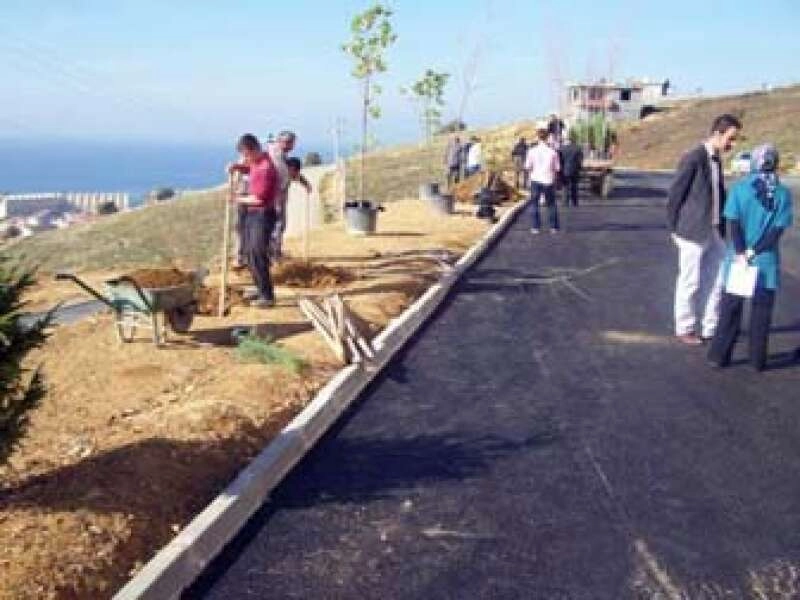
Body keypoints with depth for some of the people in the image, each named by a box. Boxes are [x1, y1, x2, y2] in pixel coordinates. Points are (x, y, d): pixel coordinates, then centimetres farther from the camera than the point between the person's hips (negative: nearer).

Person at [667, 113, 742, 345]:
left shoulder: (716, 159, 10)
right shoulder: (693, 158, -16)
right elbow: (674, 196, -13)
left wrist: (722, 227, 10)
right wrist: (675, 229, -7)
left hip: (714, 233, 8)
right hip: (694, 233, -8)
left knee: (717, 279, 12)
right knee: (690, 283, 5)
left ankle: (710, 328, 24)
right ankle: (684, 329, 19)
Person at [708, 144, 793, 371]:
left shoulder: (740, 188, -4)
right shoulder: (783, 193, -4)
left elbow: (734, 223, -9)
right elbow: (778, 229, -9)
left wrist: (741, 254, -10)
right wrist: (754, 251, -9)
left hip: (737, 257, 0)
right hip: (767, 262, 0)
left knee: (730, 308, 9)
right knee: (762, 311, 9)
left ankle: (719, 355, 12)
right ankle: (758, 360, 14)